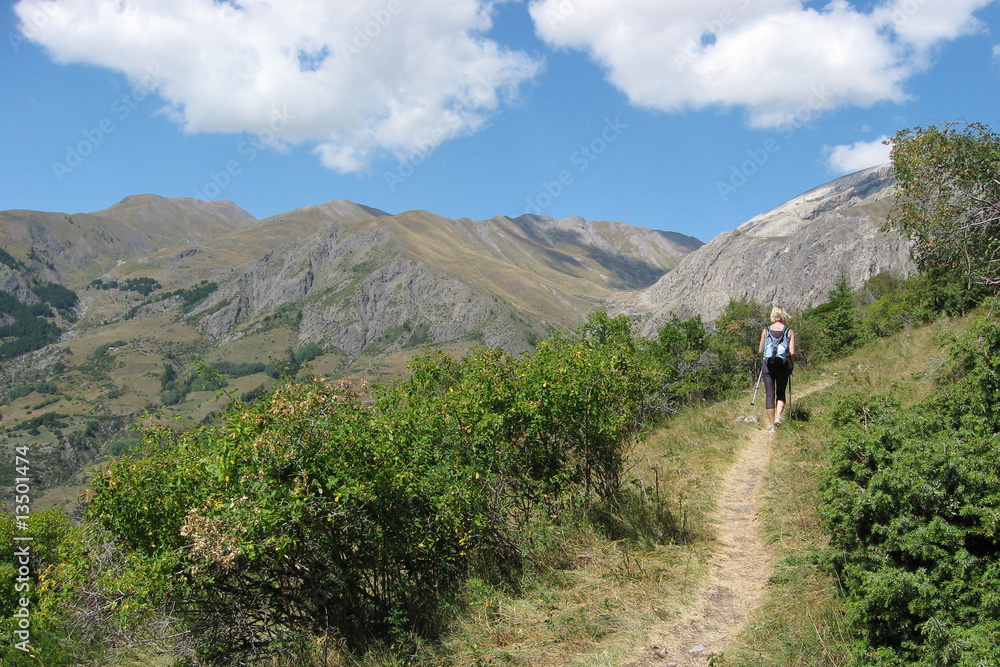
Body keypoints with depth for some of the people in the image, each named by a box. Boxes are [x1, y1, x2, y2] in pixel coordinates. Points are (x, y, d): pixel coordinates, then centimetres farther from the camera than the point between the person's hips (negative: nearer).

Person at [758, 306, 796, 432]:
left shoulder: (765, 330, -1)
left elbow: (760, 351, 0)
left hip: (768, 366, 0)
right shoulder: (790, 332, -2)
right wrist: (791, 364, 9)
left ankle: (771, 424, 7)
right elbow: (792, 353, -8)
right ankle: (778, 416, -5)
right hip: (783, 366, 0)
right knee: (781, 393, 17)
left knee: (770, 395, 6)